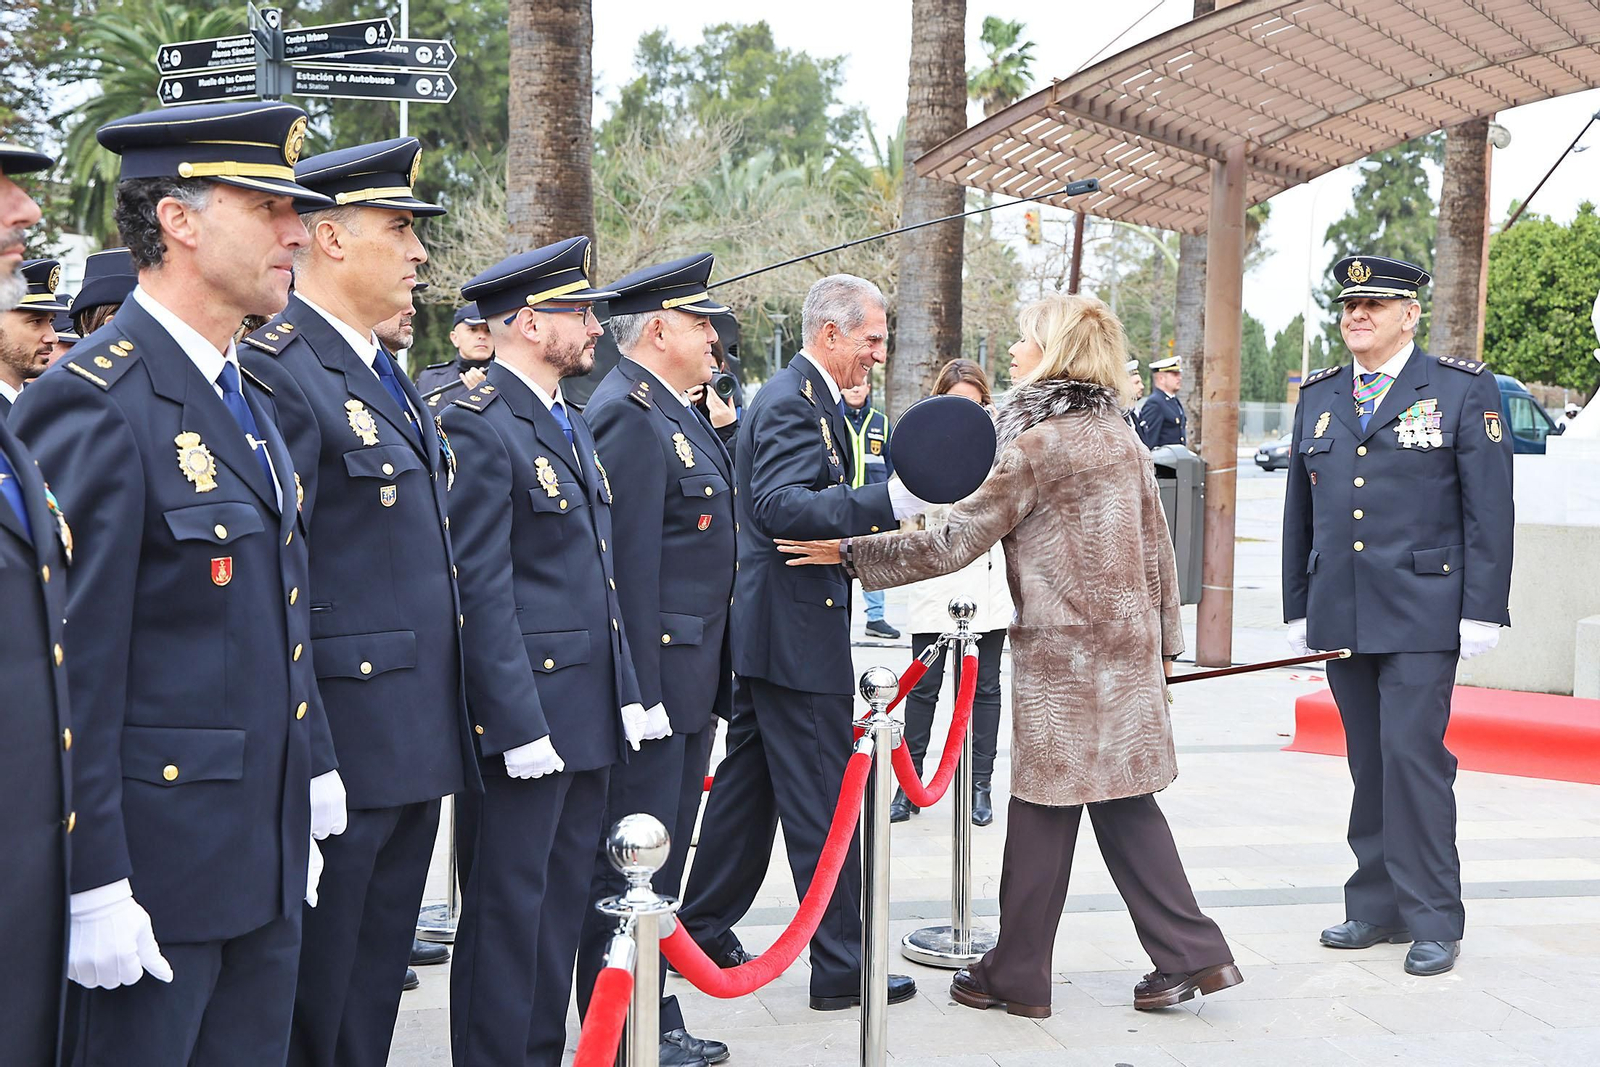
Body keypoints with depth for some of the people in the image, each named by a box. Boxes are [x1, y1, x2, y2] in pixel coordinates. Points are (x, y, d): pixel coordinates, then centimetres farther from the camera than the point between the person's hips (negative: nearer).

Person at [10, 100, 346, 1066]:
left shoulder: (250, 397, 12)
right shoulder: (93, 407, -16)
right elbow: (73, 667, -18)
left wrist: (312, 785, 16)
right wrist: (96, 887, -18)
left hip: (269, 856, 8)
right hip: (158, 860, -8)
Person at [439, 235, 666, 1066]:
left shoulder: (572, 426, 16)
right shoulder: (479, 426, -13)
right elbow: (482, 591, -17)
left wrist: (627, 692, 14)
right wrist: (520, 723, -19)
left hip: (588, 716, 9)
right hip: (524, 713, -9)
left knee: (563, 905, 15)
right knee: (509, 911, 0)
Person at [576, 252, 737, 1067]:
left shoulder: (677, 414, 17)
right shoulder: (628, 414, -16)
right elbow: (628, 565, -21)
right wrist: (642, 692, -23)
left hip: (688, 678, 10)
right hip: (652, 672, -10)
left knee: (663, 857, 16)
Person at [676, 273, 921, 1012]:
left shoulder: (804, 397, 17)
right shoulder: (793, 403, -16)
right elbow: (782, 505, -29)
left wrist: (891, 506, 15)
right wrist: (889, 503, -37)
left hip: (770, 629, 11)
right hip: (796, 630, -11)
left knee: (748, 784, 17)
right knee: (821, 799, -4)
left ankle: (703, 930, 27)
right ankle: (841, 968, 3)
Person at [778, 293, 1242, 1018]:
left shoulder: (1036, 444, -13)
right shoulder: (1121, 438, 10)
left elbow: (953, 543, -15)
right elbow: (1157, 548, 13)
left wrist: (851, 552, -10)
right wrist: (1164, 640, 21)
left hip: (1061, 654, -7)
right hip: (1128, 647, 8)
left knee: (1043, 810, 2)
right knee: (1124, 803, 12)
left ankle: (1017, 975, 13)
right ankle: (1190, 955, 11)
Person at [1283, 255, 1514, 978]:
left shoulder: (1464, 390, 0)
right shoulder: (1317, 397, 14)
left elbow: (1489, 511, -3)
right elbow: (1300, 512, 17)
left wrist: (1483, 612, -8)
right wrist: (1297, 610, 14)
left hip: (1422, 614, -5)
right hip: (1340, 618, 5)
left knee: (1412, 755, -9)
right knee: (1369, 763, 9)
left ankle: (1434, 921, 1)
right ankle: (1376, 907, 18)